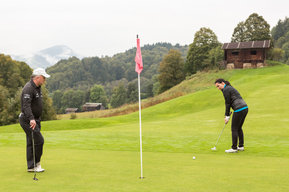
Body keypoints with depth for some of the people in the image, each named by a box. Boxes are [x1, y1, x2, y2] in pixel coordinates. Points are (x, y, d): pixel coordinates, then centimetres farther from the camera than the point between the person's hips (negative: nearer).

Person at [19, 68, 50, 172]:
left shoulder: (37, 88, 14)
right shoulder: (28, 88, -18)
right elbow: (26, 105, -30)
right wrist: (31, 119, -41)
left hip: (35, 120, 9)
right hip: (28, 120, -9)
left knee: (31, 143, 10)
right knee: (39, 140, -9)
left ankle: (31, 166, 13)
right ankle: (36, 163, 6)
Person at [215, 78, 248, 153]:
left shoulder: (225, 90, -6)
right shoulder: (230, 88, 23)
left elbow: (228, 103, -7)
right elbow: (230, 103, 23)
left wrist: (227, 116, 1)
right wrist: (227, 115, 20)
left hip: (239, 110, -9)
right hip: (245, 108, 10)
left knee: (234, 129, 0)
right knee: (239, 128, 19)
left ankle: (234, 148, 5)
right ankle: (241, 146, 24)